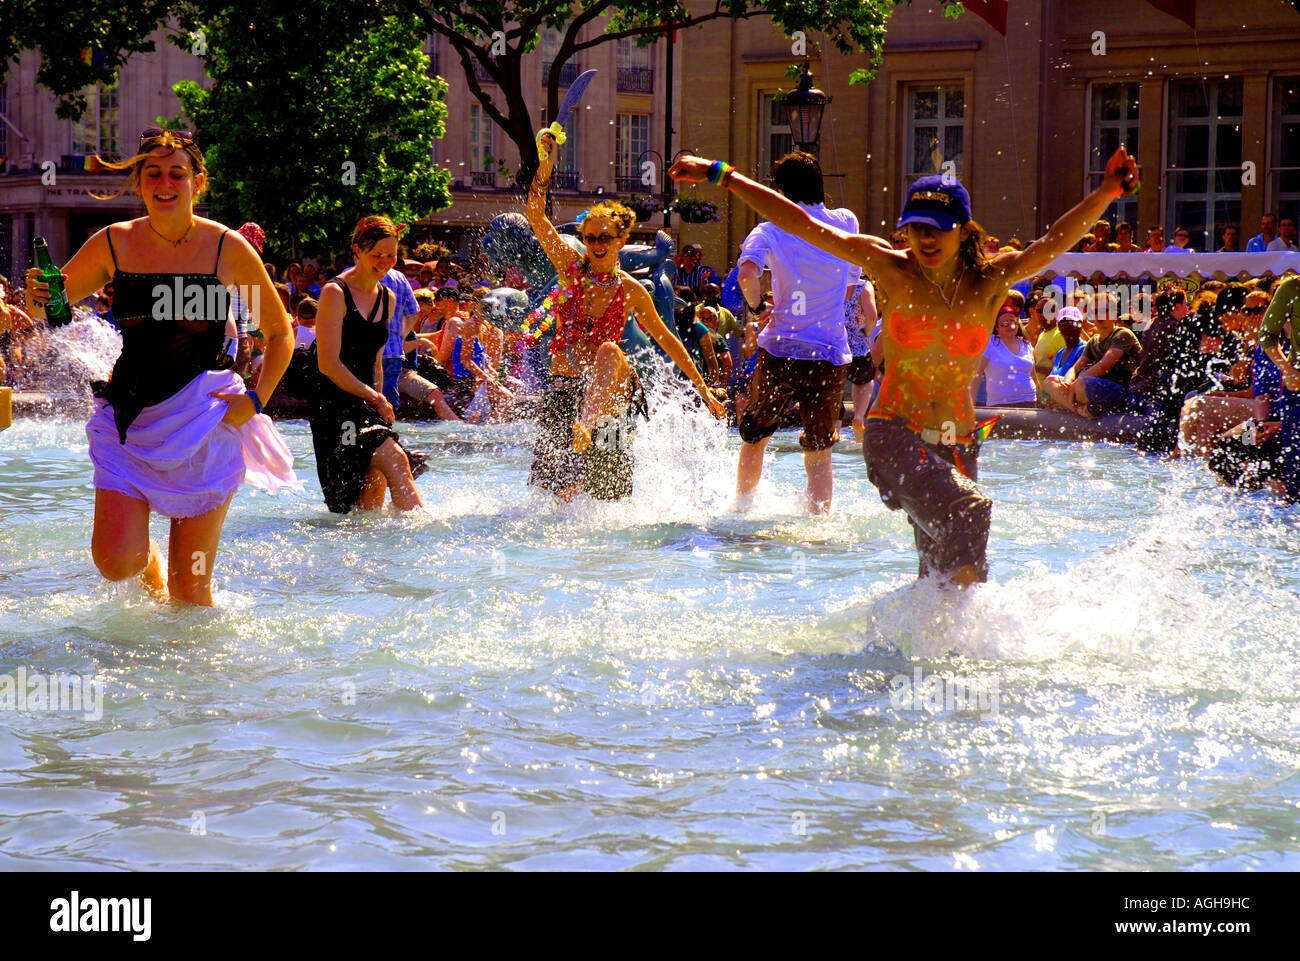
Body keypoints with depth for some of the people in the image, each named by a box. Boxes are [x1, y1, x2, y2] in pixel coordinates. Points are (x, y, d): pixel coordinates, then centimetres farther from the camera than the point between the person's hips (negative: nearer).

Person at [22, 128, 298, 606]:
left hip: (205, 420, -2)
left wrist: (255, 400, -5)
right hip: (128, 419, 2)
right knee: (115, 561, -10)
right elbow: (50, 308, 11)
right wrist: (38, 297, -12)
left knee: (190, 584, -1)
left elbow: (280, 333, 7)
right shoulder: (113, 244, 0)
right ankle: (150, 565, 25)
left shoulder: (228, 249, -4)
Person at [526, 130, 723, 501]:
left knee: (608, 351, -37)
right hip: (563, 386, 2)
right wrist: (546, 162, -15)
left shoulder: (632, 291, 2)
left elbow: (665, 339, 14)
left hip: (609, 388, -2)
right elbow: (535, 215, -5)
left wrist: (702, 387, 15)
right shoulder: (573, 269, 3)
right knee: (554, 489, -6)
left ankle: (586, 426, -57)